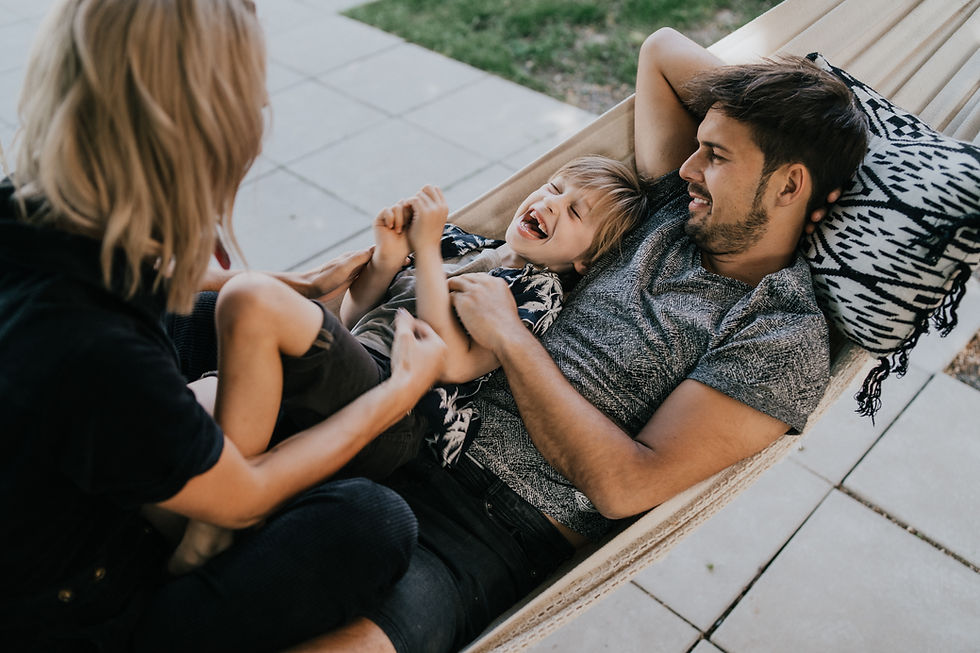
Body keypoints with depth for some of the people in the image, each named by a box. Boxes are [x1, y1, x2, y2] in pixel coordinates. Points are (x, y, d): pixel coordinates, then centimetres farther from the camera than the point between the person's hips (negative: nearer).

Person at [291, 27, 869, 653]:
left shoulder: (786, 338, -9)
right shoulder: (682, 213, 11)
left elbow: (625, 485, -17)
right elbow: (661, 49, 23)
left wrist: (510, 337, -14)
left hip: (499, 532, -6)